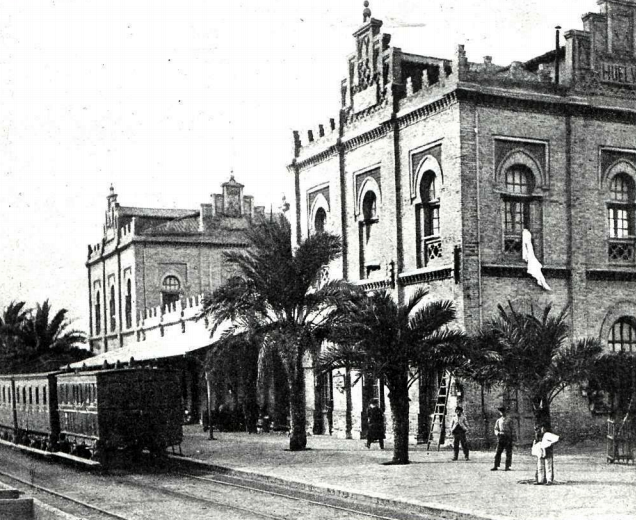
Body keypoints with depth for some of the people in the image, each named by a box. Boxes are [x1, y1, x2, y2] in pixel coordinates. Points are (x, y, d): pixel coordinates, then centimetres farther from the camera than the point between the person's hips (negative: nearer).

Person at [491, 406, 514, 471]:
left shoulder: (509, 420, 4)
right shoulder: (498, 420, 13)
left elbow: (512, 429, 2)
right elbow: (496, 429, 13)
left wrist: (513, 437, -7)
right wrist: (497, 433, -9)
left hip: (508, 438, -2)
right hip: (500, 438, 2)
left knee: (508, 453, -2)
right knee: (498, 452, -1)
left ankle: (507, 467, 2)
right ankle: (496, 466, 1)